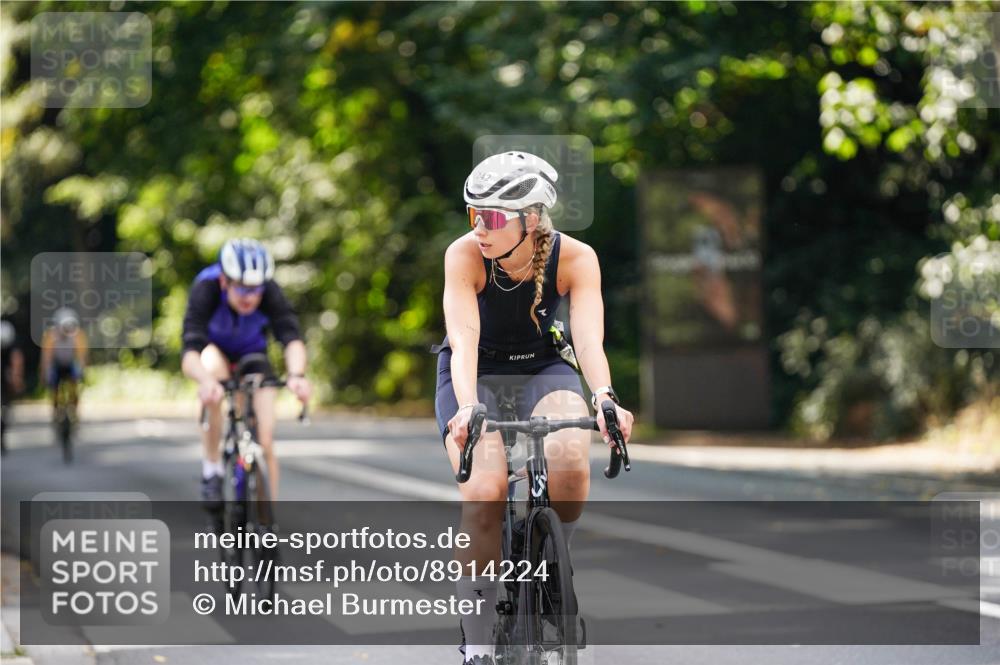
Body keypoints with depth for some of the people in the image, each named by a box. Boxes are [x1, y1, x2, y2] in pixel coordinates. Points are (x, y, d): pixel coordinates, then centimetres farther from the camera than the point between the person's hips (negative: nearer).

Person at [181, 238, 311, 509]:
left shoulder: (270, 292, -33)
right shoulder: (206, 290, -37)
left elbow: (291, 337, -44)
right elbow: (190, 354, -47)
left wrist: (296, 375, -66)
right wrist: (206, 381, -69)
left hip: (253, 356, 2)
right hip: (215, 348, -1)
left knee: (265, 440, -11)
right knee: (212, 367, -37)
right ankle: (212, 468, -22)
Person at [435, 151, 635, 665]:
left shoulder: (575, 259, -22)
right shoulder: (464, 255, -24)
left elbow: (589, 337, -33)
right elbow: (464, 338, -35)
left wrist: (604, 398, -52)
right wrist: (467, 408, -52)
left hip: (542, 367, 1)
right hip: (476, 374, -1)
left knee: (570, 460, -31)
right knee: (484, 494, -25)